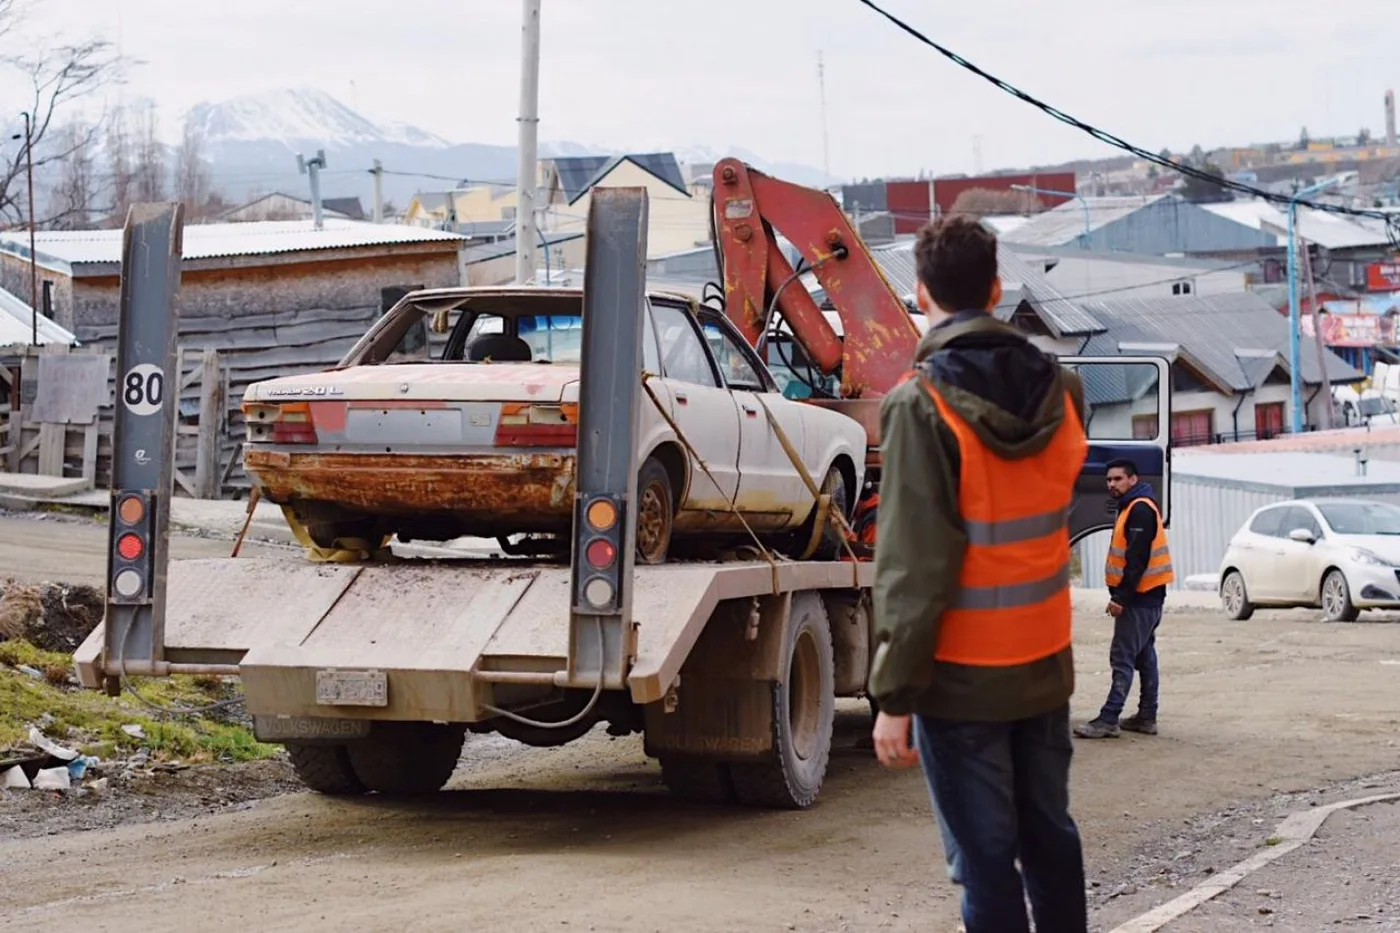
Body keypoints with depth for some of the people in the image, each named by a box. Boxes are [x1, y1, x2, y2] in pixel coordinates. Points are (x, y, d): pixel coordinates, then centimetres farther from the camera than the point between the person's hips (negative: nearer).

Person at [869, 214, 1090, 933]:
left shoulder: (922, 404, -17)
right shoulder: (1060, 389, 0)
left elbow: (913, 565, -19)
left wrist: (894, 696, -15)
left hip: (962, 678, -6)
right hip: (1046, 662, 6)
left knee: (984, 856, 1)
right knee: (1050, 838, 17)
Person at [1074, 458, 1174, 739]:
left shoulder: (1140, 510, -16)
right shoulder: (1132, 508, 17)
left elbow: (1137, 559, -22)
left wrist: (1121, 597, -23)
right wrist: (1121, 595, 16)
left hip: (1139, 599, -11)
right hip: (1145, 597, 11)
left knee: (1123, 658, -10)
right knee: (1144, 657, 12)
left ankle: (1109, 720, -12)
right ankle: (1146, 717, 17)